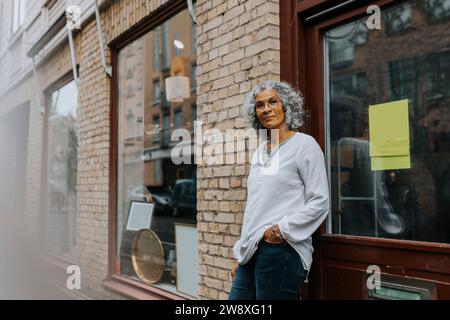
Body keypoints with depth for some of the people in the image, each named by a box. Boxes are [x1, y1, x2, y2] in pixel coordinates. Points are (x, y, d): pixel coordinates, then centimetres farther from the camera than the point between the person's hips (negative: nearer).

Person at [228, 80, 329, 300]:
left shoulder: (304, 145, -3)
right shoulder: (259, 152, 17)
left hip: (281, 250, -6)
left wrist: (282, 230, -15)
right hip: (252, 250, 7)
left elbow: (319, 202, -9)